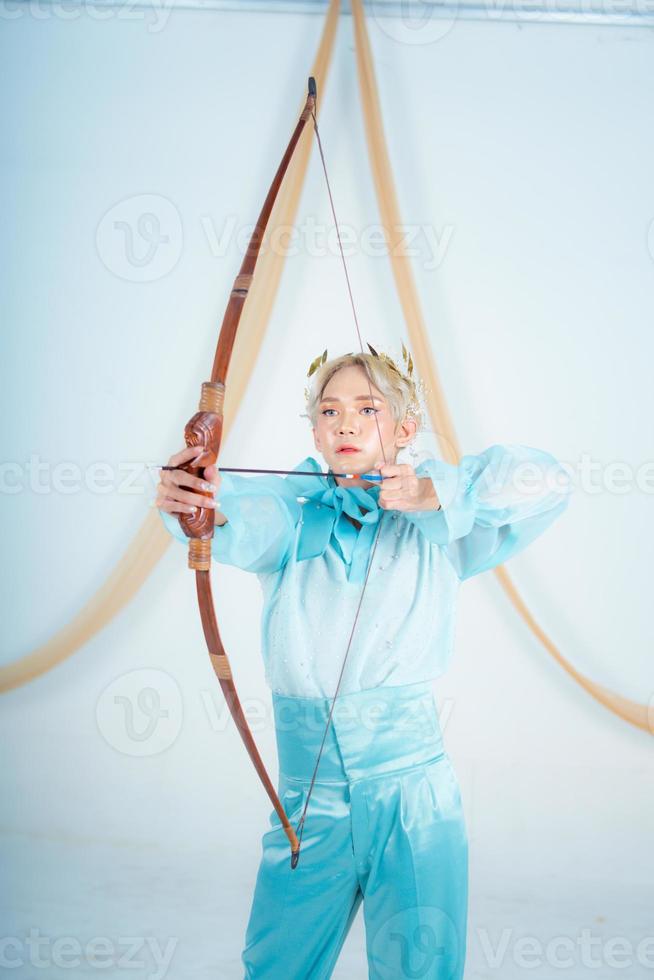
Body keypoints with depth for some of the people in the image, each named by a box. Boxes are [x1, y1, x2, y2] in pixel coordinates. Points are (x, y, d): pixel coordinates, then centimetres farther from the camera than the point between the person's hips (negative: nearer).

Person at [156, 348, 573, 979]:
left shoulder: (434, 529, 3)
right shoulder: (291, 512, 2)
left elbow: (543, 480, -6)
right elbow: (246, 522, -21)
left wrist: (436, 492, -18)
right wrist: (195, 503, -44)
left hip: (413, 797, -1)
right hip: (306, 802, 1)